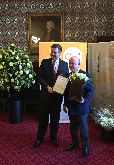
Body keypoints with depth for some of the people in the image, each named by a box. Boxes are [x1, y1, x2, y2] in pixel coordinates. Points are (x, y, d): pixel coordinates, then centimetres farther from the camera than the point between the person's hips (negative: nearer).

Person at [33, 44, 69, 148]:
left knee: (55, 117, 11)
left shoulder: (64, 64, 4)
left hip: (57, 94, 1)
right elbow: (40, 77, -5)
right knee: (43, 117, 7)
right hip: (45, 94, -1)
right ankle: (40, 138, 22)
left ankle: (54, 137, 28)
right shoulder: (45, 62, 0)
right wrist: (47, 87, -17)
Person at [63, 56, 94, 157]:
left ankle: (85, 147, 22)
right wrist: (65, 104, 13)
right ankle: (74, 143, 35)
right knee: (73, 127, 17)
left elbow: (91, 90, -12)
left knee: (83, 128, 6)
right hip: (71, 107, 6)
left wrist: (85, 100, -26)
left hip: (81, 107, -6)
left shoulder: (85, 75, -11)